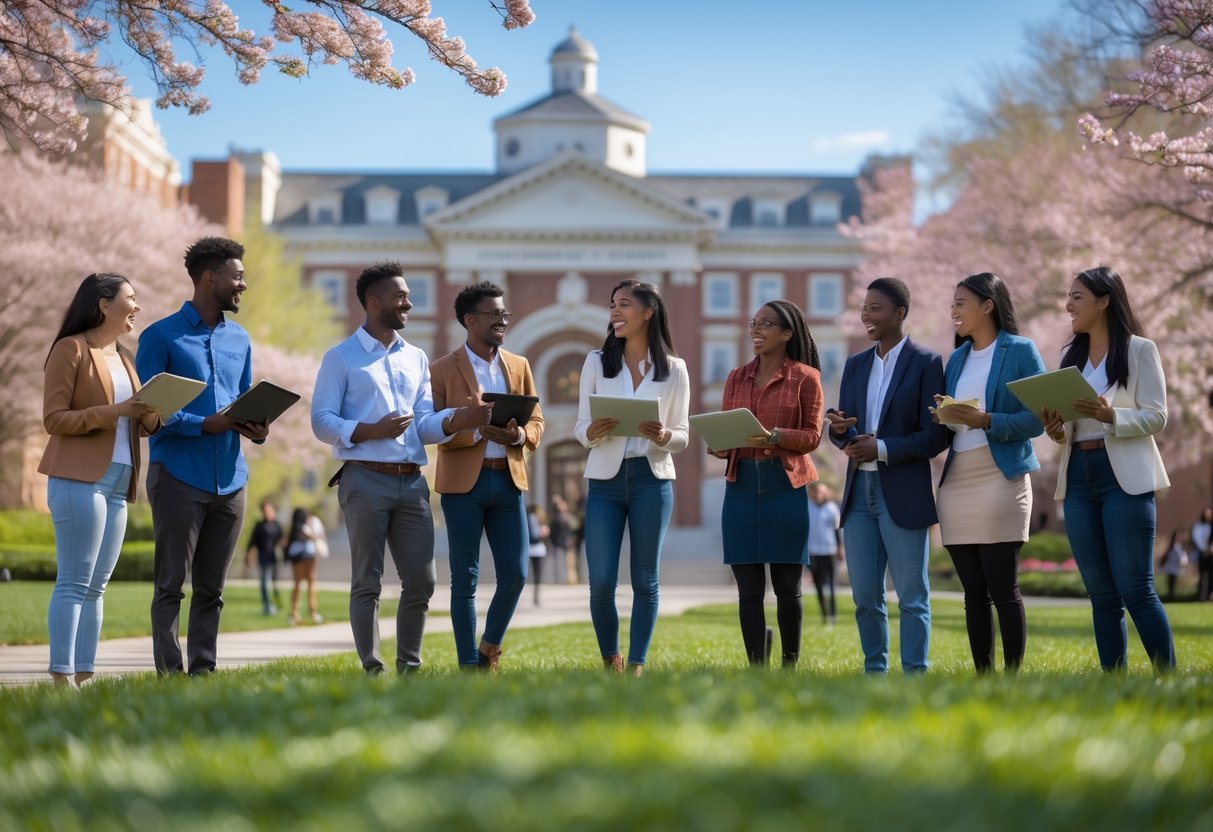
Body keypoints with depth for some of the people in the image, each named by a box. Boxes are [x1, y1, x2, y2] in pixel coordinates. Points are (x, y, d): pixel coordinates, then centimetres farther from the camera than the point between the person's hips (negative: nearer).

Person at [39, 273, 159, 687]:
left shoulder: (124, 357, 20)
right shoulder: (71, 349, -3)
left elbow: (141, 423, 21)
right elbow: (54, 419, -9)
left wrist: (151, 416, -2)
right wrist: (114, 411, -18)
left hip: (117, 483, 8)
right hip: (80, 479, -8)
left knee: (96, 587, 5)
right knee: (74, 583, -10)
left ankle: (84, 676, 6)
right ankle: (62, 678, -11)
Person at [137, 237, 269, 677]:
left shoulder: (239, 340, 16)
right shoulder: (161, 336, -3)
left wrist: (255, 427, -2)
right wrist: (204, 424, -19)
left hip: (230, 480, 6)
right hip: (179, 476, -6)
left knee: (211, 589, 8)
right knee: (171, 586, -3)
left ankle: (203, 671, 12)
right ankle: (170, 673, -3)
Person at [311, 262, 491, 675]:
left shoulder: (416, 358, 18)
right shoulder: (341, 358, 3)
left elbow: (424, 425, 11)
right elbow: (321, 421, -5)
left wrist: (458, 419, -9)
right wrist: (371, 431, -18)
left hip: (412, 481, 5)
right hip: (365, 479, -5)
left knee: (421, 582, 3)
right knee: (367, 582, -2)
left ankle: (409, 667, 13)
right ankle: (371, 669, 2)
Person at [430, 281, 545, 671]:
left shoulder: (519, 366, 14)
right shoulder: (442, 370, 0)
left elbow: (536, 422, 13)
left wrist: (518, 435, -10)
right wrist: (480, 432, -18)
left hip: (508, 481, 4)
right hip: (463, 482, -4)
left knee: (515, 575, 2)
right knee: (465, 579, 0)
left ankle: (489, 651, 22)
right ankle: (468, 664, 6)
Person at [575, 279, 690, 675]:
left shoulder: (674, 369, 5)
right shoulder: (597, 362, 6)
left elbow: (683, 435, 6)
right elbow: (580, 429, 5)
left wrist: (664, 435, -16)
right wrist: (593, 431, -18)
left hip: (652, 479, 0)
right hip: (605, 479, 0)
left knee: (645, 580, 3)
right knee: (601, 583, -3)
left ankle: (636, 666, 11)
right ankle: (610, 661, 18)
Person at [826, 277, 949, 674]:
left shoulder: (926, 362, -3)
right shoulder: (855, 364, 14)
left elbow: (935, 436, -8)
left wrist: (882, 448, -18)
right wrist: (839, 429, -8)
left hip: (903, 494, -6)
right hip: (859, 491, 6)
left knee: (912, 596, 0)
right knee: (865, 596, 8)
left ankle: (915, 675, 3)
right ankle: (874, 673, 18)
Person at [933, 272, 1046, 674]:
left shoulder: (1021, 352, -1)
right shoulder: (956, 359, 16)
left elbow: (1036, 419, -9)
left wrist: (985, 421, -21)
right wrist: (943, 418, -5)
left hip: (1001, 481, -6)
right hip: (956, 485, 6)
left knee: (1003, 589, -6)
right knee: (974, 591, 7)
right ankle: (982, 676, 10)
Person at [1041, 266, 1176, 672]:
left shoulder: (1140, 350, -1)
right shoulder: (1071, 356, 16)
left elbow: (1157, 417, -7)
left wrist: (1111, 416, -23)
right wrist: (1057, 430, -4)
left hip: (1125, 478, -6)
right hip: (1078, 477, 6)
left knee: (1135, 590, -10)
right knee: (1102, 595, 5)